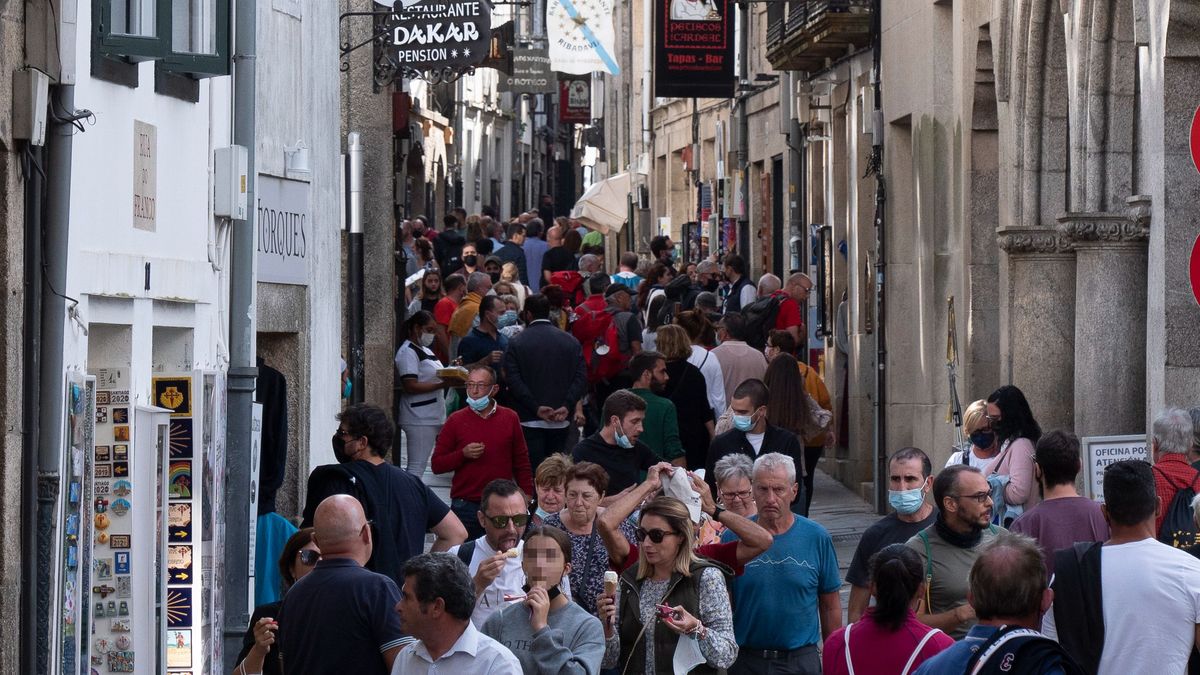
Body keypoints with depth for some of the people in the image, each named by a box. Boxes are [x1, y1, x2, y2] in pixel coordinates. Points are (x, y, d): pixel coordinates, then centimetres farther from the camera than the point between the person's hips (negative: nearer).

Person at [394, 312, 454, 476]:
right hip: (419, 420, -10)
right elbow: (410, 386, -19)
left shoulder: (425, 350, 20)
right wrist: (442, 385, -23)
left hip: (433, 417, 10)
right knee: (416, 468, -11)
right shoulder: (408, 352, -11)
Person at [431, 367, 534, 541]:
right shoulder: (456, 421, 4)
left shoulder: (509, 418, 8)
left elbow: (522, 463, 11)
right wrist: (463, 454, -12)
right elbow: (437, 465, 3)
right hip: (465, 506, -1)